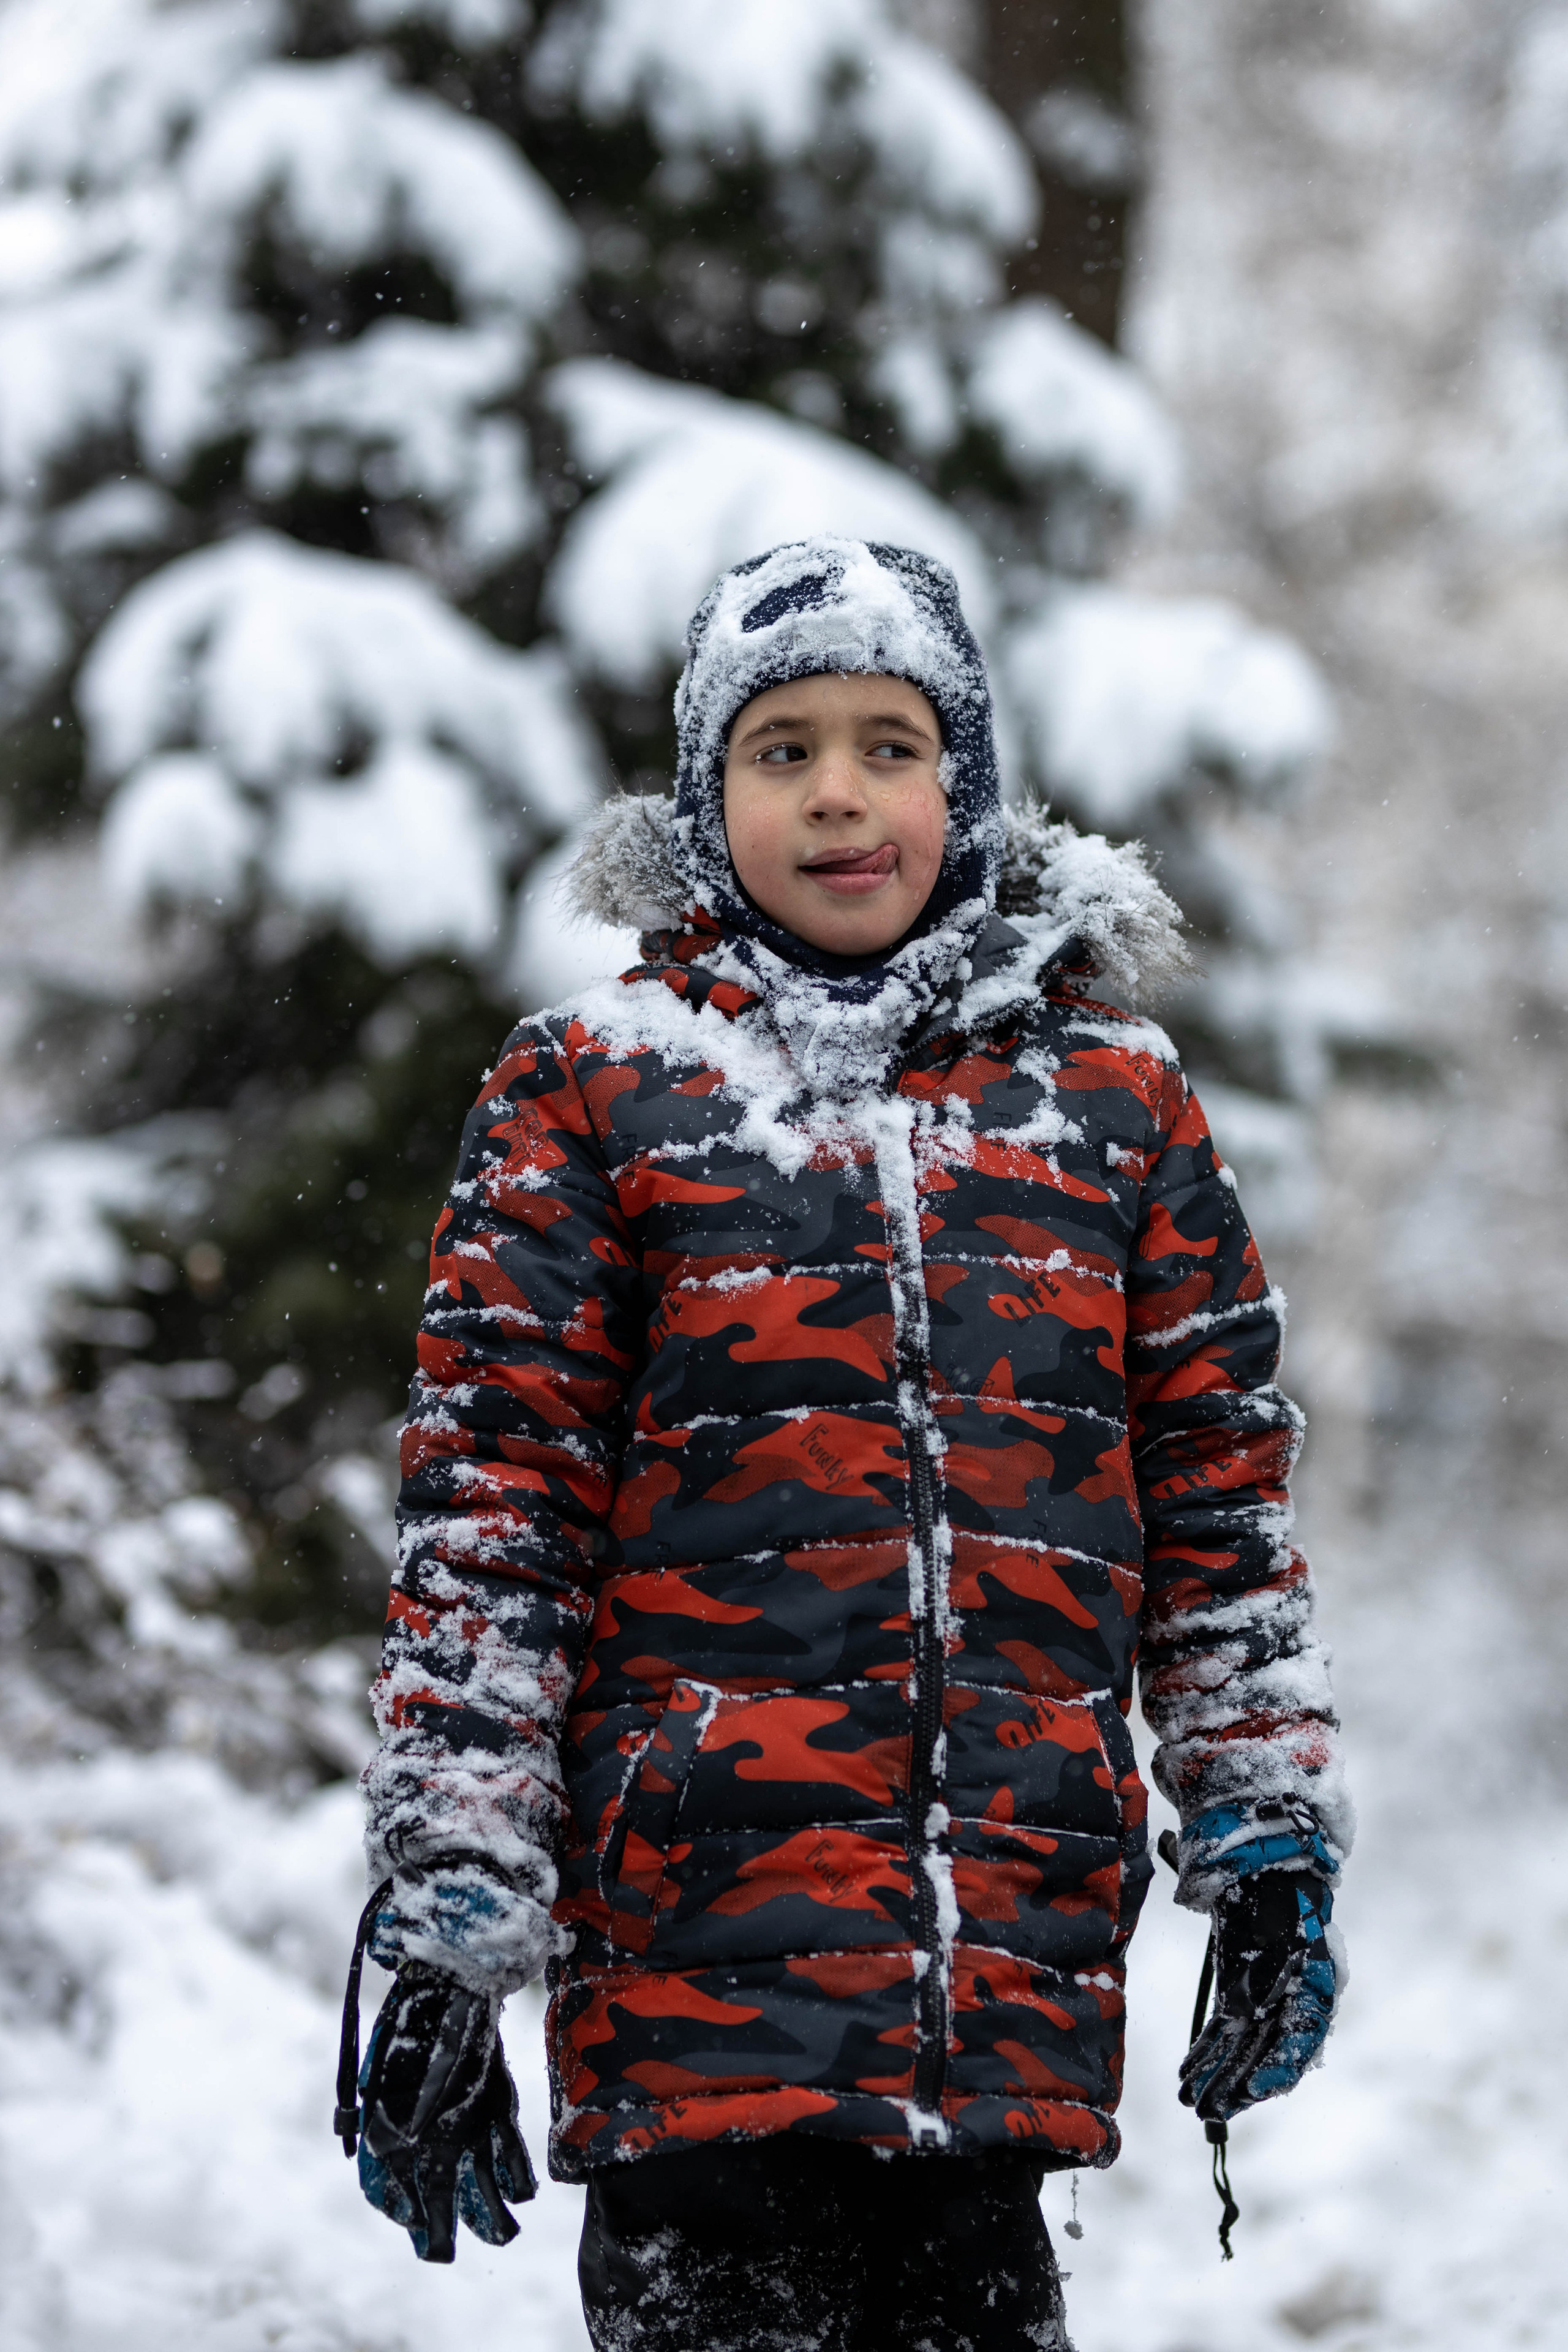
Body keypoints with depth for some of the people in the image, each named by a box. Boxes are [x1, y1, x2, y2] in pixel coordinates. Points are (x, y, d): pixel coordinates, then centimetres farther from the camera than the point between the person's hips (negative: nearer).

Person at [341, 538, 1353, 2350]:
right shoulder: (594, 1092, 6)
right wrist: (447, 1916, -4)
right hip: (701, 1917, -2)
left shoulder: (1113, 1100, 14)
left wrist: (1271, 1841, 11)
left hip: (1020, 1955, 2)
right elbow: (489, 1504, 2)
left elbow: (1220, 1486, 17)